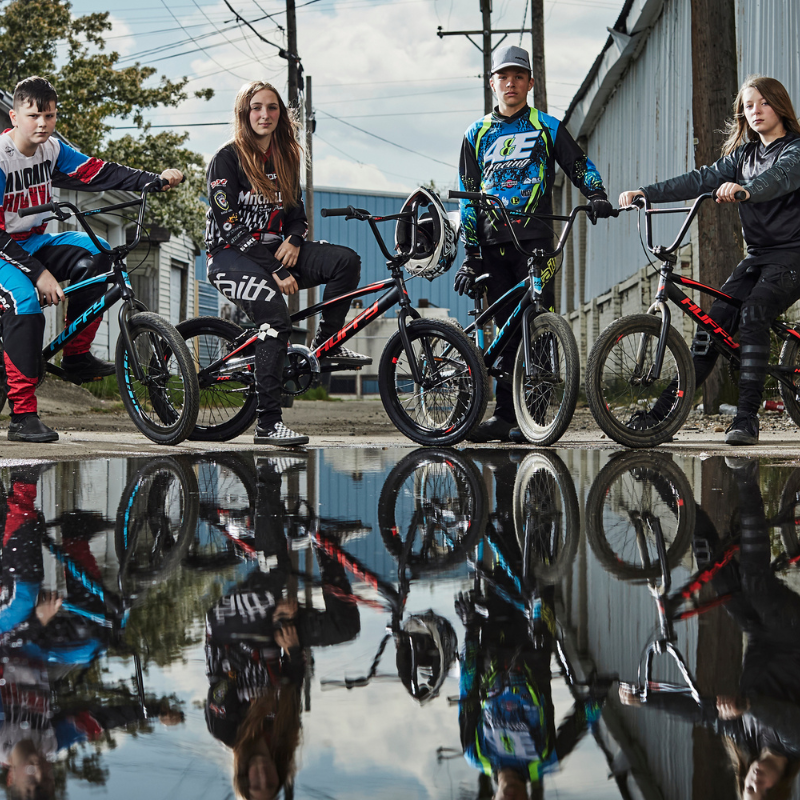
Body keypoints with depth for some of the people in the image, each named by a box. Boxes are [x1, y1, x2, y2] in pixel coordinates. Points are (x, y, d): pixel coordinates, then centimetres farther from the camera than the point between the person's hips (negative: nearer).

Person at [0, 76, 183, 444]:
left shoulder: (52, 149, 0)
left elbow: (98, 173, -5)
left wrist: (156, 179, -18)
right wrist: (38, 273, -30)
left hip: (32, 242, 7)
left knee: (94, 252, -17)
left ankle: (76, 355, -8)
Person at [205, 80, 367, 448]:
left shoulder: (285, 157, 12)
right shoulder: (227, 158, -8)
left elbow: (296, 212, 19)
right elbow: (231, 227, -15)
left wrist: (293, 241, -7)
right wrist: (276, 273, -21)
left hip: (274, 250, 6)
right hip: (231, 255, -6)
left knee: (346, 261, -18)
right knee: (275, 317, -32)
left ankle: (326, 344, 0)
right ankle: (267, 423, -30)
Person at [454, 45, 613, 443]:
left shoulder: (547, 128, 9)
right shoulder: (477, 134, 16)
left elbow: (581, 167, 12)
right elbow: (468, 197, 14)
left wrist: (597, 197, -10)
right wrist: (470, 254, 8)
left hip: (534, 238, -3)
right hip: (493, 244, 3)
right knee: (507, 330, 4)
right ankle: (505, 416, 8)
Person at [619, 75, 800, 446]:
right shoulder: (743, 155, 15)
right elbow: (700, 180, 6)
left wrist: (745, 189, -50)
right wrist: (644, 193, -6)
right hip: (757, 256, 6)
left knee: (751, 316, -27)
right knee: (714, 321, -8)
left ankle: (747, 418, -26)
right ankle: (665, 408, -8)